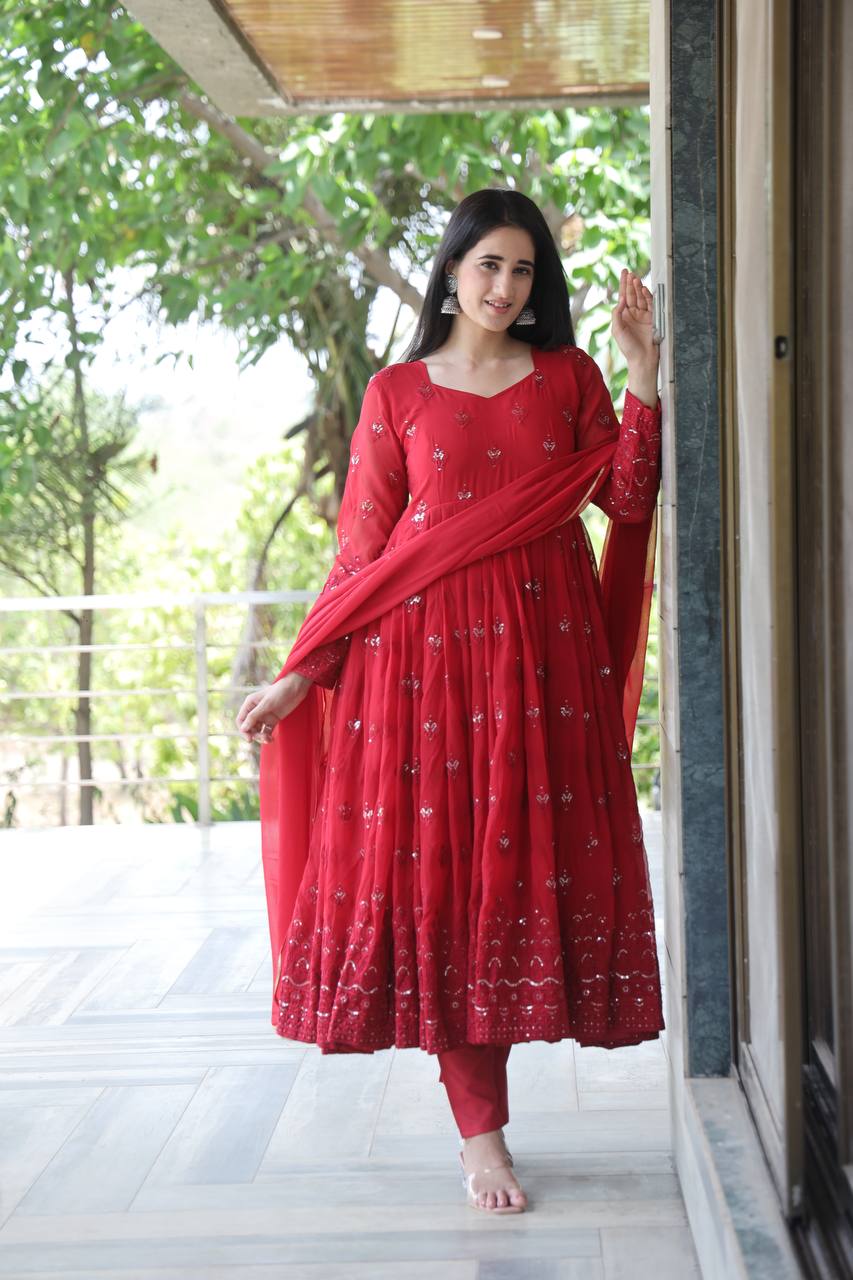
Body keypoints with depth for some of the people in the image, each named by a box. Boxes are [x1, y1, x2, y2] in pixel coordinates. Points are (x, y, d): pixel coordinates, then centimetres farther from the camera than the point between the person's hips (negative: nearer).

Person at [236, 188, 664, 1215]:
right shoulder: (397, 392, 8)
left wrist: (642, 378, -4)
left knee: (532, 854, 0)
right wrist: (297, 677, 1)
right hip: (424, 645, -1)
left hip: (543, 646, 2)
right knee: (440, 859, -4)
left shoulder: (569, 377, 12)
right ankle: (481, 1132, 3)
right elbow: (365, 548, 5)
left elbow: (628, 501, 2)